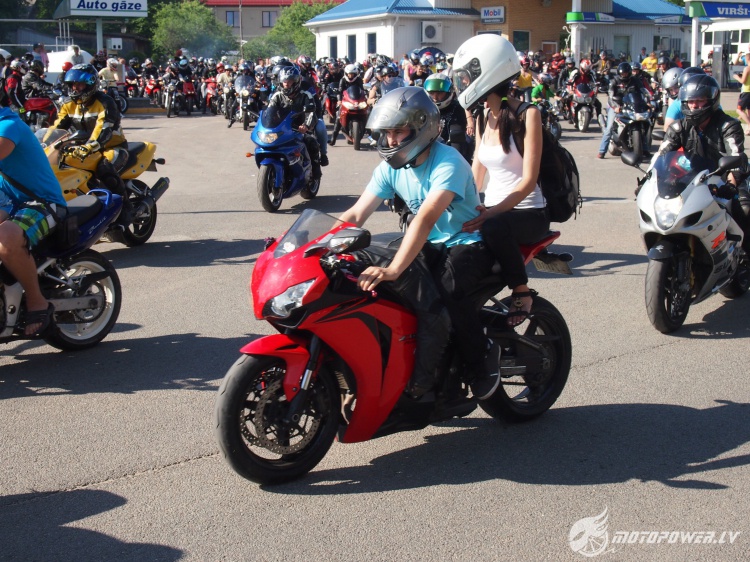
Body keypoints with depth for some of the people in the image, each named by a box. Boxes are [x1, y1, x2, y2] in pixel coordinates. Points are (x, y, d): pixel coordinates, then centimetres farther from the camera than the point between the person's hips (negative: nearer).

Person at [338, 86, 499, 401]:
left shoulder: (448, 162, -24)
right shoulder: (391, 167, -2)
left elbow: (426, 218, -37)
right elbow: (355, 215, -7)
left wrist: (393, 270, -47)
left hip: (470, 242, -6)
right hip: (431, 245, 6)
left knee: (444, 292, -33)